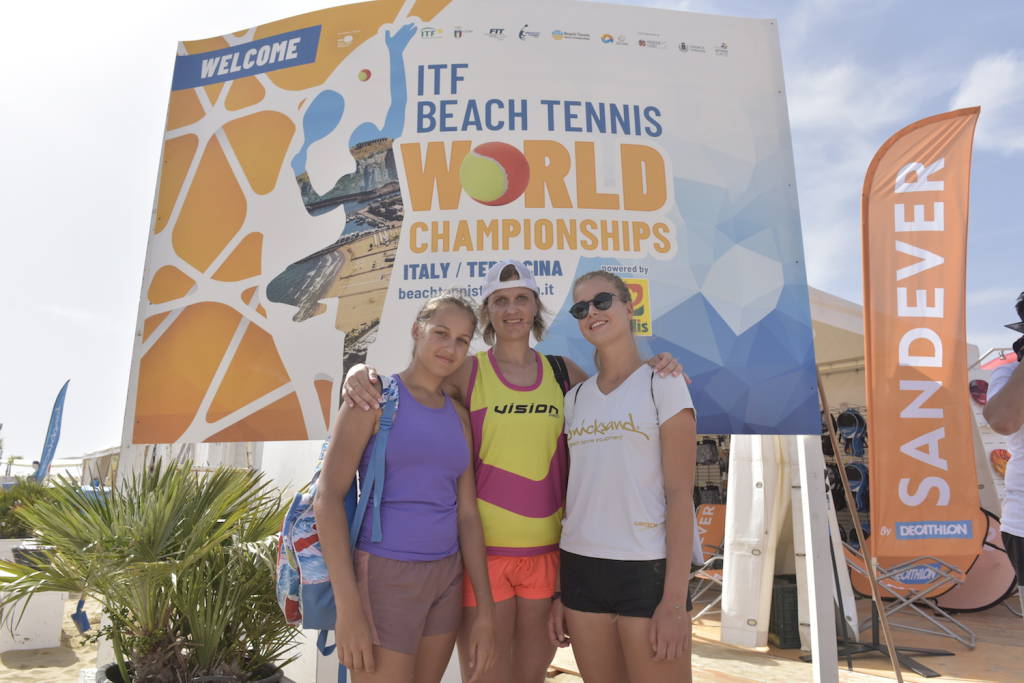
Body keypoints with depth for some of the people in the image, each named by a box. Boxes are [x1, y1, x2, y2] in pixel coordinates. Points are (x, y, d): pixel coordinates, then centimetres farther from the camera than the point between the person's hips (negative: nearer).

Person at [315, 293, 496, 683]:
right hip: (385, 577, -6)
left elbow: (467, 514, 7)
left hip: (446, 578, 6)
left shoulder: (458, 416, 8)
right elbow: (328, 497, -14)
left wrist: (485, 610, 4)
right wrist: (348, 606, -19)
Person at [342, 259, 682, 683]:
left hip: (547, 550, 3)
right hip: (482, 548, -3)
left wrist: (652, 371, -4)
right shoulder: (467, 373, -3)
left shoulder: (562, 372, 6)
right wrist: (359, 373, -21)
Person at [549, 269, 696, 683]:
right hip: (580, 568, 4)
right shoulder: (574, 398, 9)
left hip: (648, 570, -4)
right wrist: (557, 590, 10)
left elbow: (679, 493, -9)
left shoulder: (663, 384, -4)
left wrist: (675, 598, -13)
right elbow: (571, 494, 10)